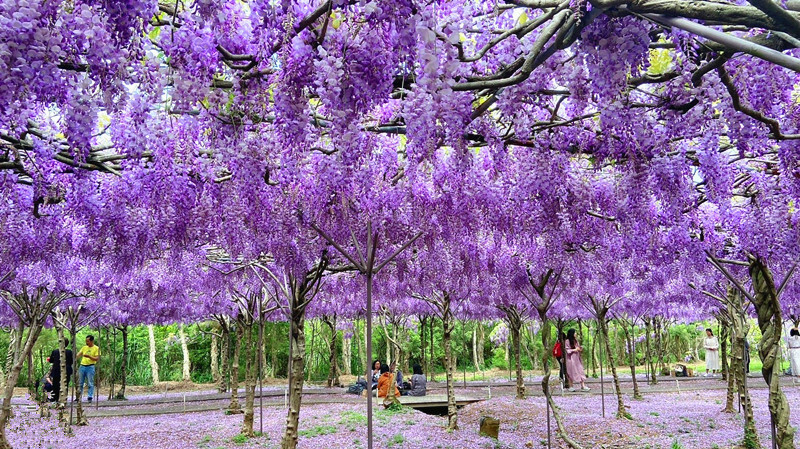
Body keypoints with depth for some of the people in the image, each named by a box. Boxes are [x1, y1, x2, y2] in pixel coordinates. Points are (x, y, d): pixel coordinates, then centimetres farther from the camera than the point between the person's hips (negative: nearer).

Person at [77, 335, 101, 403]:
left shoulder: (96, 348, -1)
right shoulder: (84, 347, 15)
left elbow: (97, 359, -8)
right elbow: (78, 355, 12)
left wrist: (89, 356, -22)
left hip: (90, 367, -5)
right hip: (82, 366, 5)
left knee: (90, 384, -4)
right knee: (80, 383, 8)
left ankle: (90, 398, -3)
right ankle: (79, 397, 14)